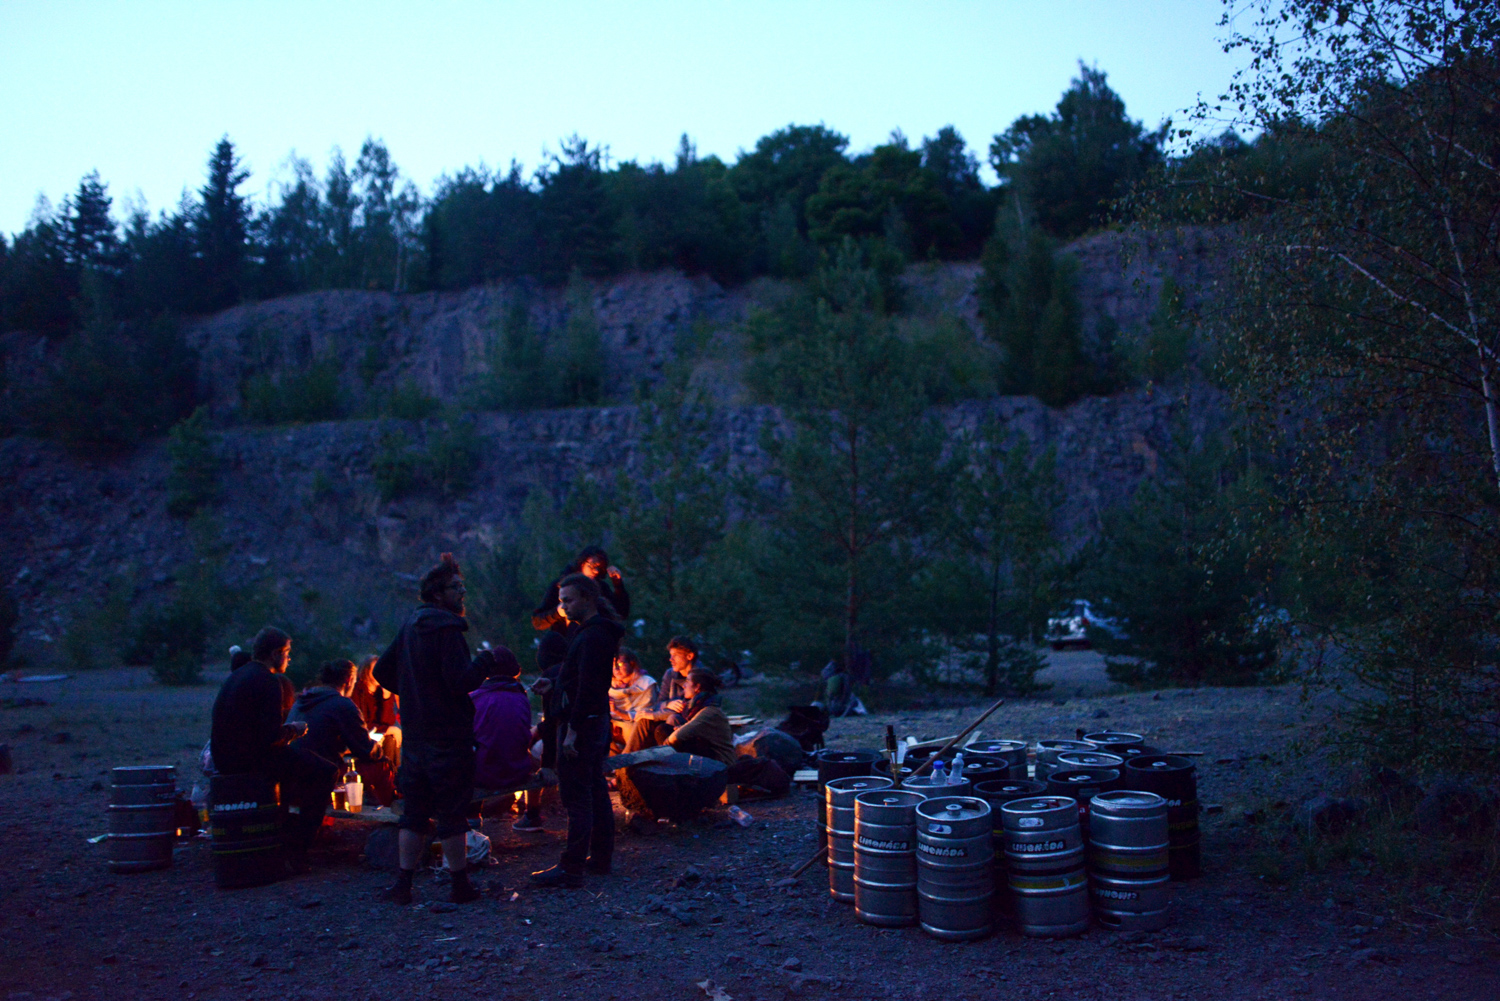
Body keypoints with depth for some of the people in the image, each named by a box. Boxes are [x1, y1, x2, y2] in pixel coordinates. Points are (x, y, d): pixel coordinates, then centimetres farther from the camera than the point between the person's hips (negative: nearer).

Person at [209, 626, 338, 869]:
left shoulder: (235, 676, 15)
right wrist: (294, 730, -1)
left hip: (224, 760, 10)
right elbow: (272, 735, -21)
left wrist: (286, 730, 19)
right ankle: (296, 846, -5)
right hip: (251, 760, -10)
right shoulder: (268, 681, -14)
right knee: (326, 771, -5)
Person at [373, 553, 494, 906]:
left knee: (415, 811, 13)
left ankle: (403, 884, 13)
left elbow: (382, 671, 18)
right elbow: (462, 681, -24)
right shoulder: (447, 629, -15)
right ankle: (460, 885, 8)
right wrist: (487, 659, -10)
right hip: (448, 735, -8)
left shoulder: (410, 625, 11)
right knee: (452, 812, 0)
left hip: (415, 734, 8)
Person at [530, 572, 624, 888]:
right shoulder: (597, 632, 15)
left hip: (583, 723, -11)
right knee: (596, 791, 15)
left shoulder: (593, 636, -18)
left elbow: (587, 687, -23)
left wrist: (573, 729, -23)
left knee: (577, 796, -8)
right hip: (596, 722, 11)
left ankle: (571, 868, -6)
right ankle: (600, 858, 23)